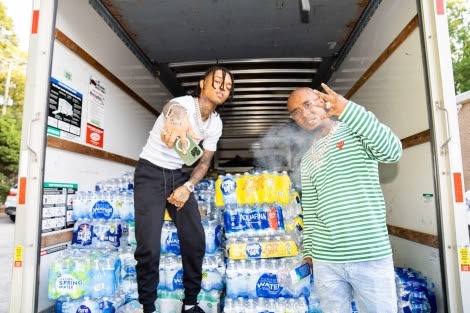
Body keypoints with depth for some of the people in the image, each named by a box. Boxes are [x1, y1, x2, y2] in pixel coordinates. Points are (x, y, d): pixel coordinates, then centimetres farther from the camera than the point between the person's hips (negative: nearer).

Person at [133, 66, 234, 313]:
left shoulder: (216, 124, -1)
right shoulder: (184, 103, -20)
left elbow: (204, 162, 7)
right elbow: (174, 109, -46)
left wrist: (187, 187, -9)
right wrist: (178, 121, -71)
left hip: (178, 175, 6)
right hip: (150, 173, -5)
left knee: (195, 239, 1)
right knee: (148, 246, -11)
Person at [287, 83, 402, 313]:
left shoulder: (355, 132, 0)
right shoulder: (307, 160, 13)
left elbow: (392, 152, -20)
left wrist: (347, 109, -26)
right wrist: (309, 250, 11)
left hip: (371, 255, -4)